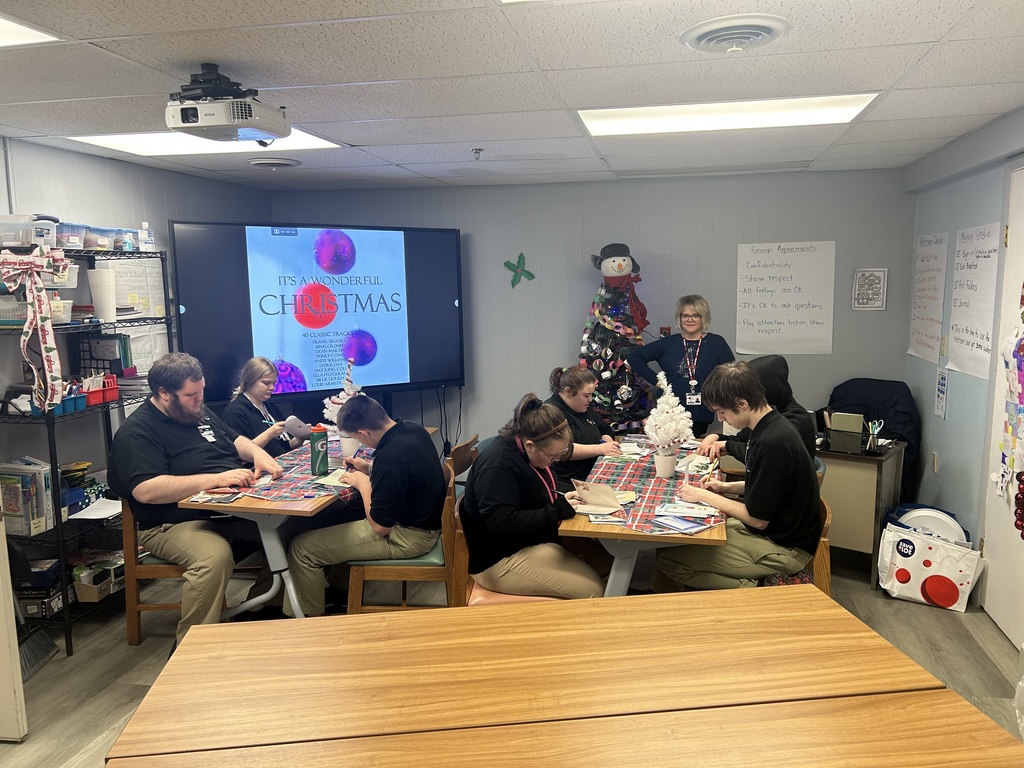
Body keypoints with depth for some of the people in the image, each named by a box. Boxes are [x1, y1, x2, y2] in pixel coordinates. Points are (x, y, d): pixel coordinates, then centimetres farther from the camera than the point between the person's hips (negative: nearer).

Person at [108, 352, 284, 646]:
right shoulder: (136, 433, -10)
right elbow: (146, 491, -24)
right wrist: (216, 479, -27)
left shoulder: (200, 412, 16)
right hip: (176, 524, -8)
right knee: (214, 555, -37)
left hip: (235, 509, 8)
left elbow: (236, 440, 26)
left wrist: (258, 453, 1)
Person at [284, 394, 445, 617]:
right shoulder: (413, 429, -3)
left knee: (301, 549, -3)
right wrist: (370, 469, 8)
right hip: (425, 520, 10)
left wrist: (364, 484, -9)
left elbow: (380, 526, -22)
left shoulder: (390, 456, -31)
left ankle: (309, 619, 16)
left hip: (407, 537, -10)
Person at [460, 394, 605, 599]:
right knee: (593, 589, -14)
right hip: (501, 560, -9)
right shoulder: (498, 466, -25)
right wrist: (557, 511, -23)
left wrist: (561, 499, -2)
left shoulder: (526, 452, 3)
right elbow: (503, 524, -30)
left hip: (531, 542, 10)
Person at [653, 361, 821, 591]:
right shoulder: (772, 427, 3)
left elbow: (757, 518, -21)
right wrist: (728, 487, 6)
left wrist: (704, 496, -12)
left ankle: (747, 591, -5)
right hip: (775, 530, 10)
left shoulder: (772, 443, -27)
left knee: (667, 560, -16)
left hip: (782, 548, -10)